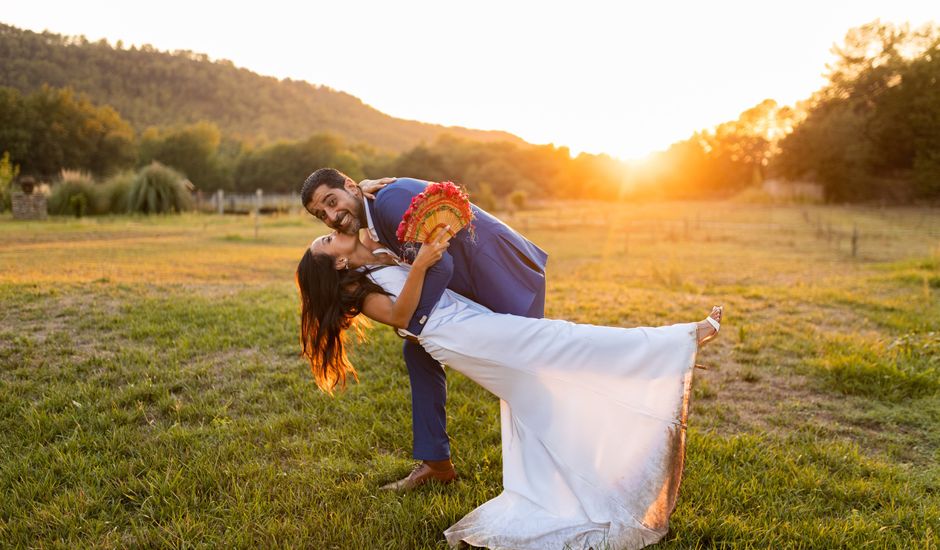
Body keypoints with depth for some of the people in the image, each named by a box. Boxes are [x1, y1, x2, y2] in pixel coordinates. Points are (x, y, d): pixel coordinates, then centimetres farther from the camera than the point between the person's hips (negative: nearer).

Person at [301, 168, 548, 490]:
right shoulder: (374, 227, 9)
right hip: (471, 286, 10)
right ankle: (436, 462, 17)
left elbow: (440, 265, -27)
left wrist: (413, 325, -18)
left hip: (503, 269, -10)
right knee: (419, 351, 10)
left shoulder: (391, 198, -21)